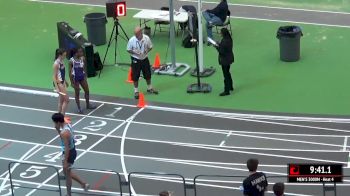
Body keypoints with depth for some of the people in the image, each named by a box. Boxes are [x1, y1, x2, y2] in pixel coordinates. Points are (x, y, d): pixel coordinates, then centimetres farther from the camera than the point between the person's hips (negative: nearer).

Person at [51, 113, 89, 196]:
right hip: (72, 150, 10)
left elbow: (67, 148, -27)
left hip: (69, 153, -10)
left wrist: (65, 162, -22)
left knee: (67, 175, 8)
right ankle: (84, 184, 30)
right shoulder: (67, 124, -1)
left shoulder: (64, 133, -29)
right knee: (68, 172, 24)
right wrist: (57, 129, -1)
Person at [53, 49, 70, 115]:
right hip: (58, 83, -9)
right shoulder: (56, 63, -19)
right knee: (67, 100, -7)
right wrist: (56, 87, -22)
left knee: (61, 100, 14)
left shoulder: (61, 62, 6)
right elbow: (54, 76, -18)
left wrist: (65, 82, 26)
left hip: (62, 82, 9)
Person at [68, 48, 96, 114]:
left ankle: (88, 105, 35)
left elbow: (84, 68, 6)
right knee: (77, 93, 7)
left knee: (87, 91, 14)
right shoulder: (71, 61, -20)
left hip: (82, 77, 5)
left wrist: (85, 77, 8)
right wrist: (72, 82, -11)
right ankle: (79, 108, 21)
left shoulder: (83, 59, -8)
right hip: (75, 78, -5)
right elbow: (70, 72, -13)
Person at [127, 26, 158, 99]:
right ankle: (136, 91, 19)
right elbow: (128, 50, -6)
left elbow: (150, 47, 2)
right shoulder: (131, 40, -17)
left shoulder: (147, 38, -13)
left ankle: (149, 88, 37)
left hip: (145, 59, 2)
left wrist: (147, 51, -18)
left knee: (148, 75, 15)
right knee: (135, 77, 3)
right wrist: (134, 52, -23)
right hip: (135, 60, -2)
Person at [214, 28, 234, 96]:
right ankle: (230, 87, 39)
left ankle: (226, 91, 8)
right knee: (227, 73, 25)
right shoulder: (229, 39, 1)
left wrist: (217, 46, -12)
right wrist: (219, 44, 5)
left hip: (225, 60, -10)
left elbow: (221, 51, -25)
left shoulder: (224, 41, -28)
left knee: (226, 75, 0)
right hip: (229, 59, 10)